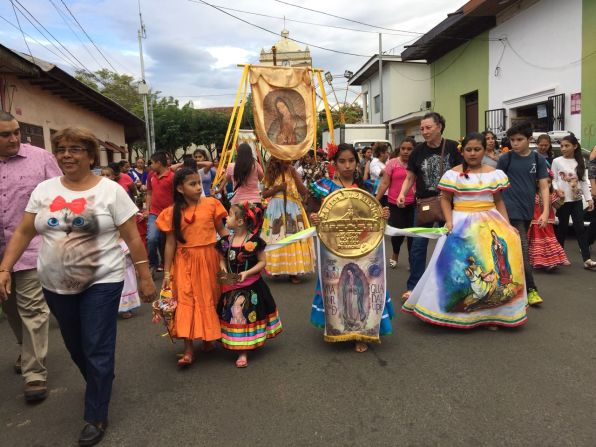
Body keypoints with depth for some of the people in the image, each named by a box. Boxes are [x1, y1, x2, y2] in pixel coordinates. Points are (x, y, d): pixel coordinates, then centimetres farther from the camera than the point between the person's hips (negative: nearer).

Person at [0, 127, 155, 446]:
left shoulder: (110, 190, -8)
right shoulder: (44, 190, 3)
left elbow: (132, 237, -7)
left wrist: (145, 277, -8)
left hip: (102, 282, -4)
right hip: (56, 285, 5)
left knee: (97, 350, 0)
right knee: (75, 346, 19)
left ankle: (96, 417, 16)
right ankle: (101, 383, 46)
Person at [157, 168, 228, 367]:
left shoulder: (210, 204, -3)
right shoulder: (172, 212, -3)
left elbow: (221, 230, 4)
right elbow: (170, 243, 1)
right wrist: (167, 272, 1)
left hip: (209, 258, 1)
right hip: (185, 262, -1)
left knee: (209, 298, 12)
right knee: (186, 301, -3)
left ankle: (209, 338, 33)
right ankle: (188, 350, 5)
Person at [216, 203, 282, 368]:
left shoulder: (254, 241, -15)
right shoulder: (225, 241, -3)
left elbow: (262, 261, -9)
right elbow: (222, 259, 10)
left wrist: (247, 273, -20)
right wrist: (223, 268, -11)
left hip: (251, 286, -3)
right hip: (231, 287, 3)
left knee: (248, 316, 8)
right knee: (234, 316, 6)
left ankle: (244, 352, 21)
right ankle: (242, 351, 22)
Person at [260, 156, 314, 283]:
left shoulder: (292, 172, 1)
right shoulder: (271, 174, 3)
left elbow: (304, 192, -9)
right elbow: (264, 194, 2)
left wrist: (294, 174, -13)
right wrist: (277, 188, -13)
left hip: (292, 209, 0)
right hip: (276, 209, 1)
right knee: (276, 238, 3)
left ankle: (293, 271, 4)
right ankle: (277, 267, 16)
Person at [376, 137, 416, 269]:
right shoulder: (392, 163, -2)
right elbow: (384, 184, -1)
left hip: (413, 203, 1)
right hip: (395, 204, -1)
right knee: (398, 232, 4)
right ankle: (394, 255, 34)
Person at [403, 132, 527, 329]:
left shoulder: (494, 174, 7)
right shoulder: (453, 174, -1)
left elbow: (499, 201, 11)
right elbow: (445, 199, 1)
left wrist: (507, 225, 3)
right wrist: (449, 221, -12)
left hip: (490, 223, 3)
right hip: (462, 223, -2)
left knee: (493, 267, -2)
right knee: (459, 267, -3)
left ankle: (490, 313, 11)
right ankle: (457, 312, 10)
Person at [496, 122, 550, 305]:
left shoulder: (538, 160, 4)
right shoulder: (506, 158, -3)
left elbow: (544, 187, 3)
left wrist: (545, 211, -7)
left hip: (528, 212, 4)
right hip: (511, 211, -4)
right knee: (523, 249, -8)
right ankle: (531, 289, -2)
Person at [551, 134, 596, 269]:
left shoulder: (580, 162, 7)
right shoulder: (557, 161, -3)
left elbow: (584, 181, 7)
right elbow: (553, 179, -4)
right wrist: (557, 189, -23)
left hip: (577, 200, 3)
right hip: (563, 200, -2)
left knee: (580, 228, 0)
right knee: (563, 227, 6)